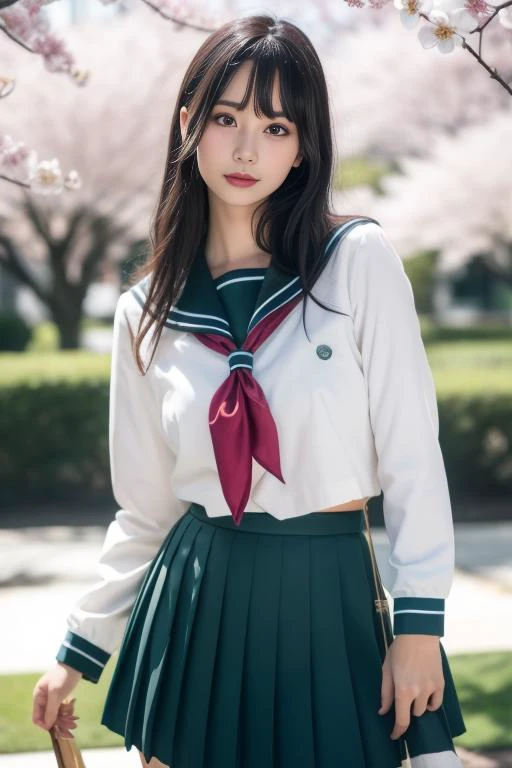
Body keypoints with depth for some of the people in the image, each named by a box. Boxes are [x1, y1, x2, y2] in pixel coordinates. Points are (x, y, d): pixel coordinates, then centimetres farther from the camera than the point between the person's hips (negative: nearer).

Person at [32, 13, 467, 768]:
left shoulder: (361, 261, -6)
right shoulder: (146, 312, 3)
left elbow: (412, 455, -6)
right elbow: (143, 509, 10)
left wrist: (419, 623, -9)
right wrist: (79, 650, 12)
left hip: (330, 598, -2)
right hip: (196, 603, 3)